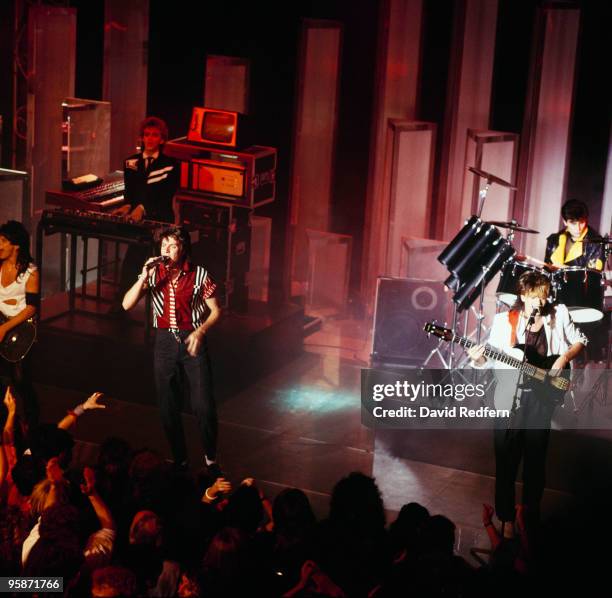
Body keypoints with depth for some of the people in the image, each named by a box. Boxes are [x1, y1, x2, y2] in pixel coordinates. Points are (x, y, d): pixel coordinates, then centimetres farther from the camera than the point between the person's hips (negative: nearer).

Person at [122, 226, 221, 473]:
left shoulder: (199, 275, -6)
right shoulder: (153, 273, 1)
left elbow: (215, 311, 1)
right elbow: (127, 304, -6)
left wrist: (200, 331, -15)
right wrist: (144, 277, -17)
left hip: (192, 340, -3)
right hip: (164, 341, 3)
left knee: (203, 406, -5)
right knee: (168, 406, 9)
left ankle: (211, 459, 14)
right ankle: (179, 460, 24)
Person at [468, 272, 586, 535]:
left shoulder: (558, 315, 0)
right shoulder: (505, 321, -2)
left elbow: (580, 341, 12)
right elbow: (492, 360, 0)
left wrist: (564, 358, -5)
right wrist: (479, 360, -22)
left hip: (542, 397, 1)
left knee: (536, 459, 9)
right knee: (506, 460, 2)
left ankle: (532, 512, 26)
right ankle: (507, 518, 14)